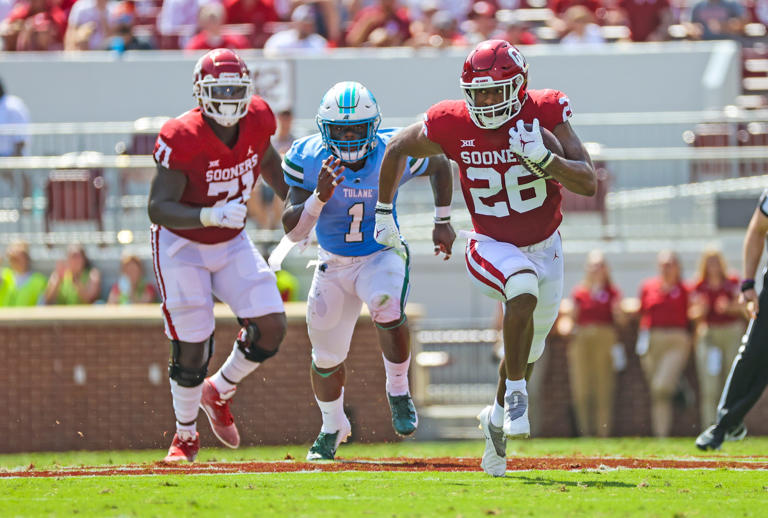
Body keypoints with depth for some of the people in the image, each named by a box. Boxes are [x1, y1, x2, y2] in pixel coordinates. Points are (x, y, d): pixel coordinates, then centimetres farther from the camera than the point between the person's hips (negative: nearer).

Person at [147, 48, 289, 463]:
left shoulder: (257, 120, -10)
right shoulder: (182, 138, -27)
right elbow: (158, 208, -29)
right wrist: (209, 216, -43)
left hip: (232, 243, 5)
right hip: (182, 246, -5)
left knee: (270, 328, -8)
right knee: (192, 348, -5)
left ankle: (219, 392, 19)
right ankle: (185, 436, 19)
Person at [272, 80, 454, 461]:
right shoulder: (309, 159, -19)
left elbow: (440, 167, 4)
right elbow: (293, 232, -21)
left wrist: (442, 222, 6)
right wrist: (319, 197, -37)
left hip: (382, 255, -2)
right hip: (334, 265, 2)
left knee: (387, 306, -36)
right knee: (326, 357, 10)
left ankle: (398, 391, -14)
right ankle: (332, 428, 39)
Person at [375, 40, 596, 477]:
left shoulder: (545, 115, -21)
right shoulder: (452, 126, -19)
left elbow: (589, 184, -25)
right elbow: (397, 150, 2)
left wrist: (542, 158, -40)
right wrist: (384, 211, 8)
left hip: (545, 247, 2)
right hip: (492, 247, -2)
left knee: (528, 348, 18)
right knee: (523, 288, -36)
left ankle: (498, 417, 46)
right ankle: (516, 393, -21)